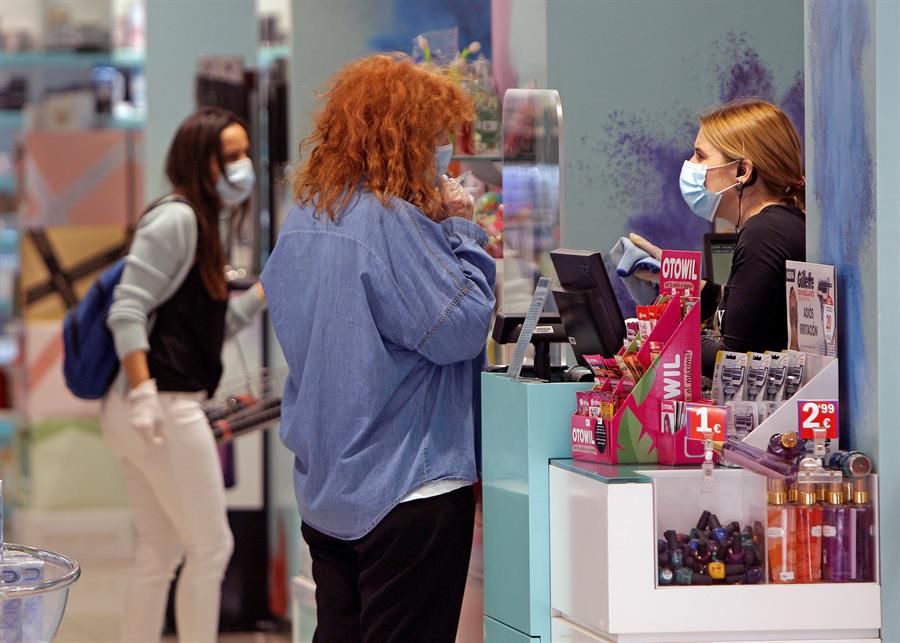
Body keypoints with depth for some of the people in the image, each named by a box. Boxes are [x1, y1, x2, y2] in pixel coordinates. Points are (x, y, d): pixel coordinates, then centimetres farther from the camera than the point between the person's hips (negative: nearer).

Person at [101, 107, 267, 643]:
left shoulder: (204, 227, 17)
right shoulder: (175, 219, -12)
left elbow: (214, 326, 19)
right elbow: (128, 310, -20)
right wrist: (143, 393, -25)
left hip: (175, 408, 10)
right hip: (163, 408, -10)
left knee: (161, 554, 13)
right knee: (211, 547, -3)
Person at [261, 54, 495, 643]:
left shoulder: (303, 219, 9)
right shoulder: (392, 221, -19)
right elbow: (459, 329, -17)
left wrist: (440, 226, 12)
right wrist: (462, 231, -7)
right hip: (408, 485, -9)